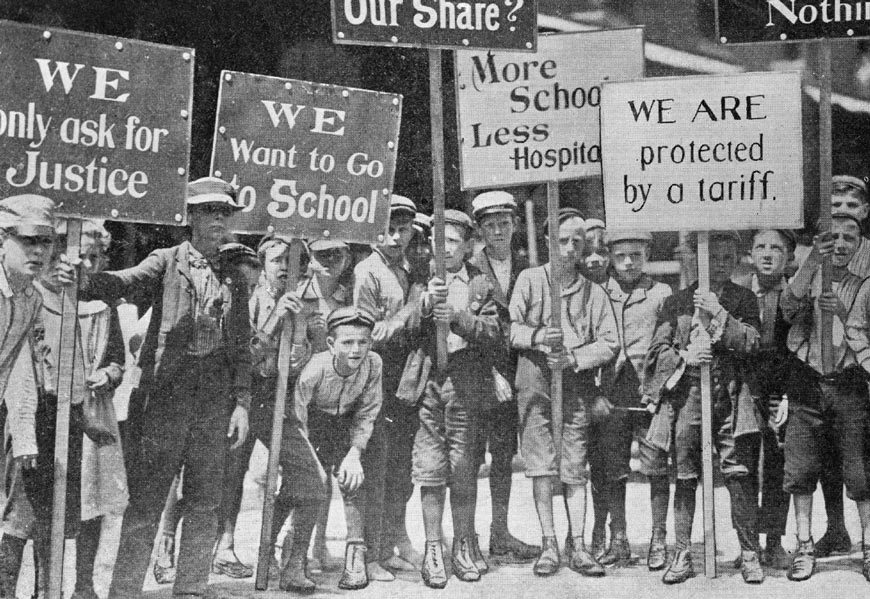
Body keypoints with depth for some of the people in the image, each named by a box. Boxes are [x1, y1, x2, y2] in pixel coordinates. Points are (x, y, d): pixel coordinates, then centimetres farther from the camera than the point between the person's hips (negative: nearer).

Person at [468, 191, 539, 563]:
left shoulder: (525, 269, 10)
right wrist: (492, 374, -14)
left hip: (512, 374, 5)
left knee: (505, 455, 10)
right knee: (471, 457, -3)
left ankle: (500, 535, 17)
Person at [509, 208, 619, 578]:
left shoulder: (594, 293, 10)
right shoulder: (529, 280, 6)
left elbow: (610, 343, 4)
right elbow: (509, 327, 0)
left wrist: (573, 357, -11)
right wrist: (538, 336, -19)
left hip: (576, 384, 1)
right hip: (535, 381, -1)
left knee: (575, 470, 1)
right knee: (541, 466, -3)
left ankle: (579, 547, 4)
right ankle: (548, 544, 2)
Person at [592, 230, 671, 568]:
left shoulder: (661, 294, 7)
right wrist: (595, 394, -2)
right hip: (609, 396, 2)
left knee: (658, 467, -3)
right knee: (612, 469, 3)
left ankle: (659, 540, 5)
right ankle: (617, 540, 12)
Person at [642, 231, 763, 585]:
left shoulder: (743, 299, 10)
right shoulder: (677, 301, 12)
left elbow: (750, 343, -4)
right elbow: (658, 349, 8)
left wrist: (719, 313, -13)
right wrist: (685, 357, -10)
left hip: (728, 396, -1)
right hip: (685, 393, 1)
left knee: (739, 474, -6)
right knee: (684, 478, 3)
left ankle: (750, 554, 2)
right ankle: (682, 555, 10)